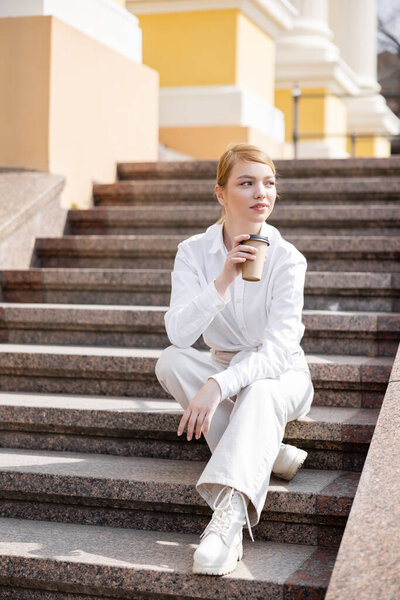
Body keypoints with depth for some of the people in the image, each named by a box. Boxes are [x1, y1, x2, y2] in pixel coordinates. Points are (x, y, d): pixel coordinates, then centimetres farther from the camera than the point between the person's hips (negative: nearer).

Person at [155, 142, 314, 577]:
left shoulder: (287, 260, -15)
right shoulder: (194, 252, -8)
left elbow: (276, 350, -25)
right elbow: (178, 334, -22)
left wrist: (219, 385, -41)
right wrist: (223, 282, -34)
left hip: (279, 374, -3)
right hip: (224, 370, 3)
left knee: (260, 392, -37)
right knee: (170, 362, -27)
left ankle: (228, 516, -53)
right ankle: (264, 453, -26)